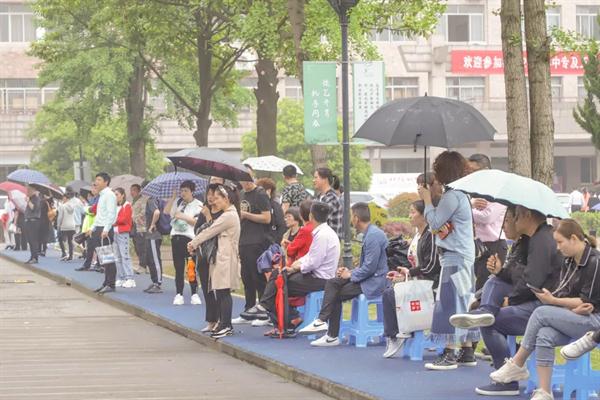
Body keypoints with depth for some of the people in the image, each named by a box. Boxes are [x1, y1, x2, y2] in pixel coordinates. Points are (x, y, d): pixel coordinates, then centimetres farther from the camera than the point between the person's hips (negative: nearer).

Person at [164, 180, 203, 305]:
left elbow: (198, 221, -9)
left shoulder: (198, 205, -1)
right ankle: (179, 294, 8)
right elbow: (166, 211, 4)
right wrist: (172, 197, 0)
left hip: (189, 238, -5)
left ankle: (194, 294, 3)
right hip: (176, 237, 5)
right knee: (178, 268, 5)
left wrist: (183, 217, -12)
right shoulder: (177, 202, 13)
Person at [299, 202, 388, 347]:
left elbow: (370, 267, -23)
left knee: (336, 295, -9)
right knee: (332, 283, 2)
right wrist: (351, 271, 8)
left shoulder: (373, 236, -20)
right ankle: (322, 321, -7)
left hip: (373, 283, -10)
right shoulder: (370, 233, 14)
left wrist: (351, 275, -9)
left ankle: (332, 336, -2)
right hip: (368, 277, 10)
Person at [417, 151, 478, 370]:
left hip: (455, 257, -10)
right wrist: (430, 199, 12)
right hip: (463, 255, 10)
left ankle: (450, 354, -11)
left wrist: (427, 199, -2)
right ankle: (467, 352, 16)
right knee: (462, 302, 13)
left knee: (450, 302, -10)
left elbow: (435, 222, -13)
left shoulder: (452, 196, -16)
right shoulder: (460, 194, 15)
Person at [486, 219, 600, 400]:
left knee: (542, 313, -23)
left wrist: (553, 300, -15)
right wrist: (574, 308, -14)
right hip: (574, 318, 7)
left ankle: (517, 364, -11)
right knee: (544, 336, -25)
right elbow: (564, 293, 9)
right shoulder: (569, 262, 12)